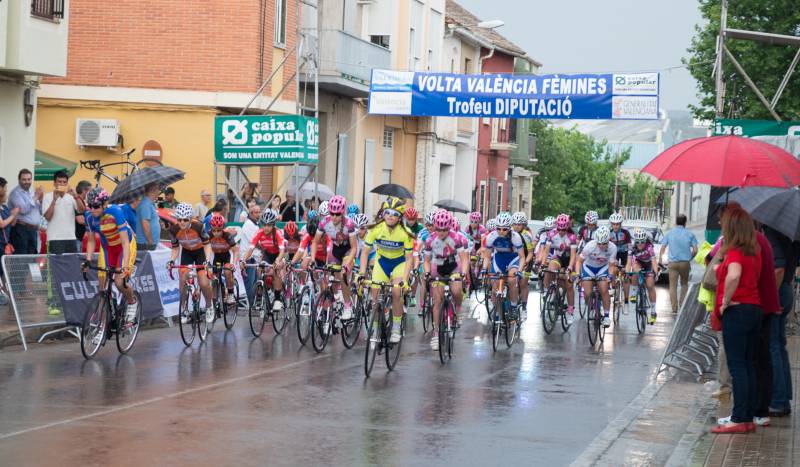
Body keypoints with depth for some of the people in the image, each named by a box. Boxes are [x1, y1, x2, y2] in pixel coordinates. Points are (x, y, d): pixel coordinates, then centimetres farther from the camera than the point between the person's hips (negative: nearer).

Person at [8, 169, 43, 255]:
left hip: (33, 230, 8)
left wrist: (41, 199, 2)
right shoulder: (16, 193, -6)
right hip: (21, 230, -8)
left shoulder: (31, 193, 18)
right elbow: (23, 209, -20)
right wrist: (35, 197, -11)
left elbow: (41, 211, 18)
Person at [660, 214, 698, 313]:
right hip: (685, 262, 0)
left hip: (672, 263, 0)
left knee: (673, 286, 2)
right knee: (684, 284, 19)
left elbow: (662, 248, 1)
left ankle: (674, 308, -3)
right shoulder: (689, 234, 2)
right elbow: (695, 250, -2)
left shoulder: (669, 233, 4)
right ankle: (683, 304, 13)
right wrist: (689, 258, 14)